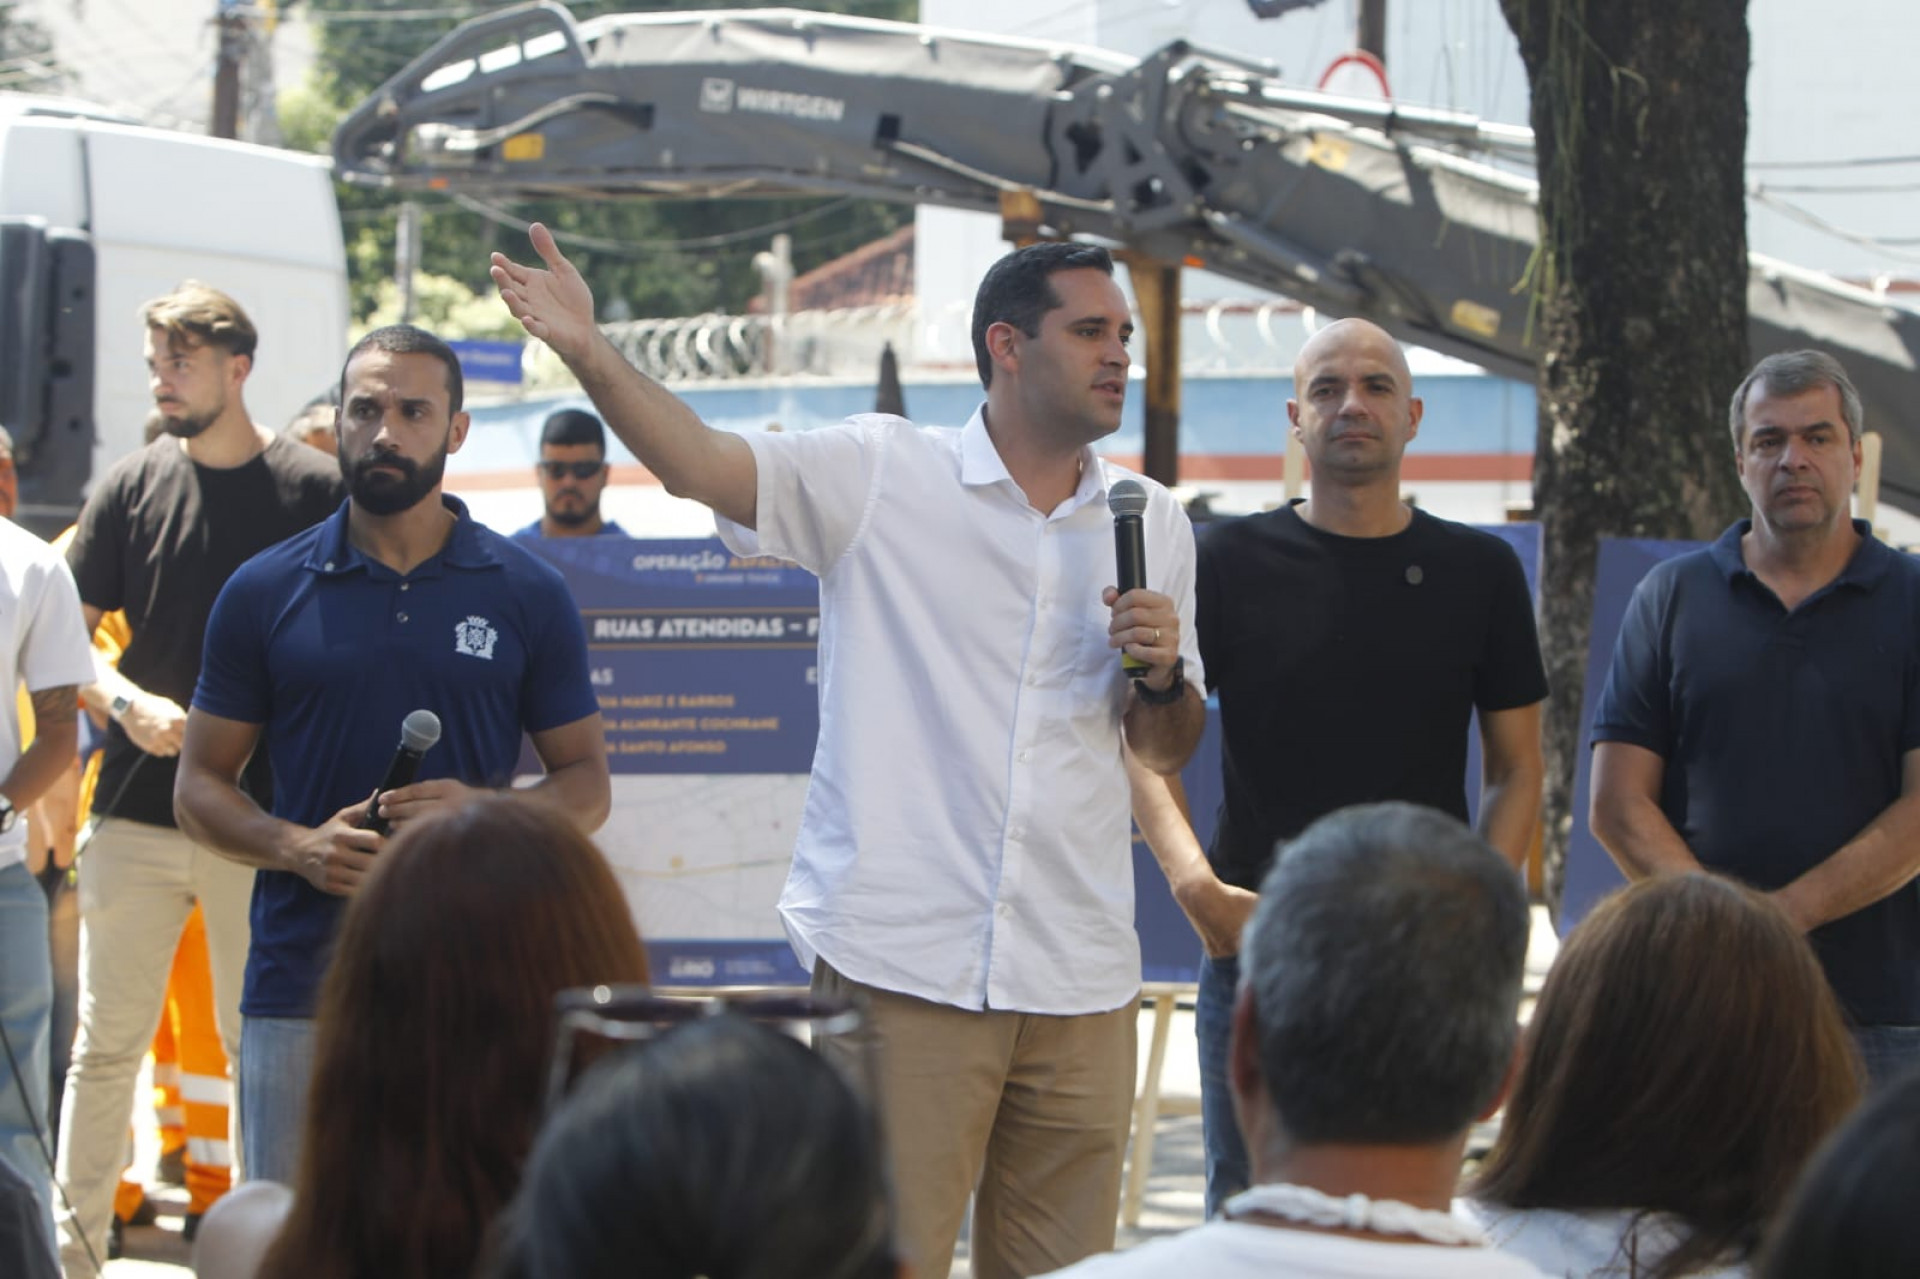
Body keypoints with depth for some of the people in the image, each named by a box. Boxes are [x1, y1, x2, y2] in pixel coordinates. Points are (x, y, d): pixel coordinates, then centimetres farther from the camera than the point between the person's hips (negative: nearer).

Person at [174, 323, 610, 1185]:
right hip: (300, 991, 1)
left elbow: (586, 787, 9)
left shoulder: (526, 595, 7)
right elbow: (200, 787, 9)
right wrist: (299, 847, -11)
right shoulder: (265, 593, 7)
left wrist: (484, 811, -12)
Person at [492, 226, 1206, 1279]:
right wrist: (589, 355, -27)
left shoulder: (1154, 522, 13)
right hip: (901, 958, -4)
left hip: (1080, 982, 4)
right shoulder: (882, 474, 0)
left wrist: (1162, 671, -3)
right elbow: (702, 464, -12)